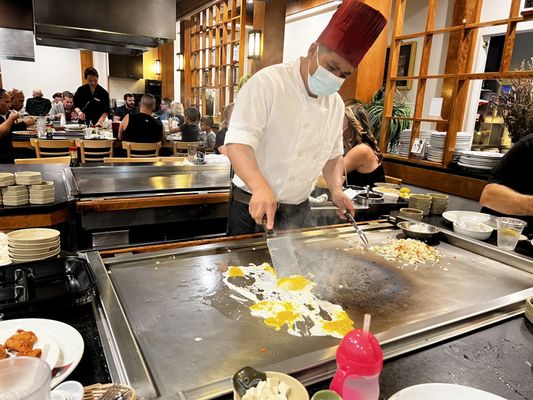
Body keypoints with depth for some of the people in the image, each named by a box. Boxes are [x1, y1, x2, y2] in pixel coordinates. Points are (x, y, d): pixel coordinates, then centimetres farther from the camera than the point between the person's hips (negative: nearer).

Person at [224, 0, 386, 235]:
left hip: (298, 210, 6)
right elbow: (238, 141, -25)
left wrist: (336, 189, -4)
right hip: (253, 205, -5)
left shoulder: (336, 104, 4)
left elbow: (333, 154, 14)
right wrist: (261, 187, -41)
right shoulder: (268, 83, -16)